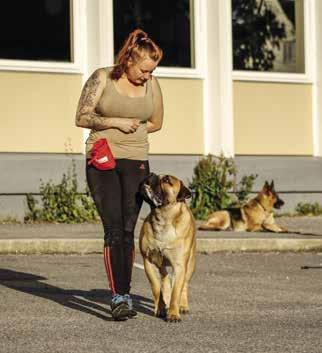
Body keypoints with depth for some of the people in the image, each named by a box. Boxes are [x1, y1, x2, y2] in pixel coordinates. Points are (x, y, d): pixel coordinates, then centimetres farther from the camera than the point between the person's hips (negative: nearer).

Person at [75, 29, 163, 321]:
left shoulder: (152, 84, 5)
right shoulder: (102, 78, -4)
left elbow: (156, 123, 17)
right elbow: (82, 118, -4)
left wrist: (131, 129, 5)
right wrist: (116, 123, -11)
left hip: (136, 162, 3)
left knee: (128, 230, -1)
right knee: (114, 229, -13)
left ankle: (125, 295, 7)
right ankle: (119, 297, -16)